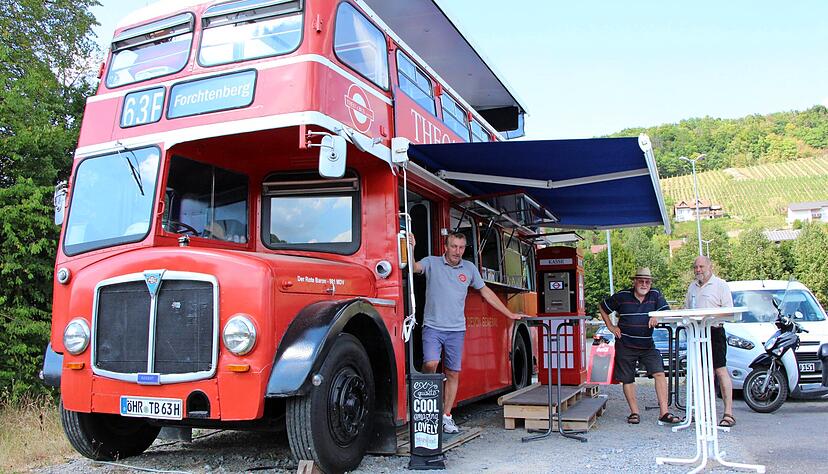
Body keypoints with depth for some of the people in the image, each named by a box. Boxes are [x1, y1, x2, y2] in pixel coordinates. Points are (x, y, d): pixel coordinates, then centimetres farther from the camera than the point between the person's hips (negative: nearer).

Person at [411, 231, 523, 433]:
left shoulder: (469, 268, 12)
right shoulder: (432, 263, 4)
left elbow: (486, 292, 18)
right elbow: (414, 267, -14)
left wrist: (510, 314, 18)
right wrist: (411, 248, -32)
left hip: (456, 330, 3)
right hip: (432, 327, -3)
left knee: (453, 374, 4)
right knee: (431, 364, -21)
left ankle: (446, 416, 16)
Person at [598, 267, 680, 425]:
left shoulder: (655, 295, 0)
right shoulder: (622, 296, -4)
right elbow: (602, 308, 8)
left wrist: (657, 317, -28)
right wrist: (611, 327, 3)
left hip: (647, 345, 1)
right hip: (625, 345, -1)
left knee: (659, 374, -11)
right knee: (627, 380, 5)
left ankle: (664, 412, -5)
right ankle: (634, 412, 18)